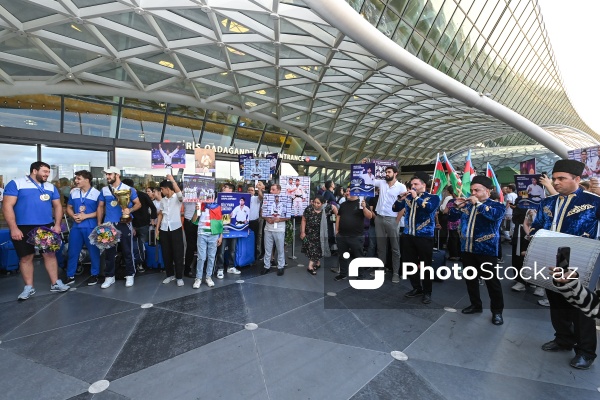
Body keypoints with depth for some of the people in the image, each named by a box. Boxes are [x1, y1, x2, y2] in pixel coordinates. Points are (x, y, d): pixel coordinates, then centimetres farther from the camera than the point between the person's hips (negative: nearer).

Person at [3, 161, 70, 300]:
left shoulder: (51, 187, 10)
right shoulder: (16, 183, -4)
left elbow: (57, 206, 13)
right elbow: (7, 206, -9)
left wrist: (57, 224, 1)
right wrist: (13, 228, -14)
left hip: (47, 227, 4)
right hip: (23, 228, -3)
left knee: (50, 254, 7)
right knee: (26, 257, 6)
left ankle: (55, 283, 16)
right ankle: (29, 287, 18)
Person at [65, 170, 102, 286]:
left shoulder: (97, 193, -7)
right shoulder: (73, 192, 9)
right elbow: (69, 208, 16)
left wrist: (85, 216, -16)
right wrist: (74, 216, -5)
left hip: (91, 227, -5)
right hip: (76, 226, 5)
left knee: (93, 251, 4)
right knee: (73, 251, 9)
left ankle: (94, 275, 17)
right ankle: (70, 276, 20)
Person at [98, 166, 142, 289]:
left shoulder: (128, 189, -3)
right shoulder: (104, 190, 7)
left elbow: (138, 204, 0)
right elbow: (100, 207, 12)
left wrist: (130, 210, -21)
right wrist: (99, 224, 7)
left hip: (124, 224, -3)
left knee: (127, 251, 4)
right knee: (109, 251, 9)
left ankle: (130, 275, 15)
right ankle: (109, 276, 21)